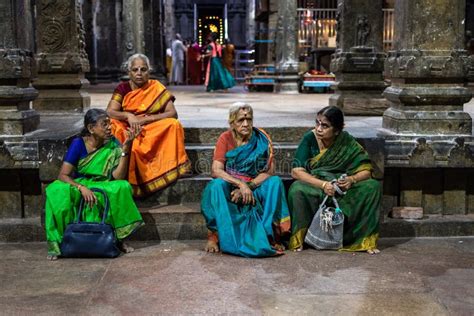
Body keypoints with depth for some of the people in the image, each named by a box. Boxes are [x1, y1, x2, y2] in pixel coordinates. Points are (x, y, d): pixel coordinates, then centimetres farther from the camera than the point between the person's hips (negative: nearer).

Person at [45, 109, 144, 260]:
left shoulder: (112, 144, -6)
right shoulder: (78, 144, -12)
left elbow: (118, 177, -17)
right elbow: (63, 175, -16)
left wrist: (126, 146, -23)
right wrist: (82, 187, -34)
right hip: (77, 187, -1)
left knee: (122, 187, -30)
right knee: (56, 191, -32)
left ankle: (118, 237, -16)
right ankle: (57, 243, -20)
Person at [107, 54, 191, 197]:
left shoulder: (156, 88, 3)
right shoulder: (123, 89, 4)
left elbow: (173, 113, -6)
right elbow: (109, 112, -8)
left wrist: (146, 119, -18)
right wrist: (128, 116, -27)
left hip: (153, 132, 0)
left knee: (173, 125, -25)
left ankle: (171, 168, -22)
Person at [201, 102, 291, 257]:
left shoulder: (262, 138, -4)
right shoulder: (225, 138, -6)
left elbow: (268, 172, -9)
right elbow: (216, 171, -16)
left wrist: (248, 186, -23)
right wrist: (240, 184, -28)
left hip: (256, 187, 1)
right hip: (230, 187, -1)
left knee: (275, 182, -26)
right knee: (217, 185, -32)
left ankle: (270, 235, -23)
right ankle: (214, 235, -24)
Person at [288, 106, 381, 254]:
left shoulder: (347, 142, -8)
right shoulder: (310, 138, -11)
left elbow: (366, 170, -6)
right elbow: (296, 171, -18)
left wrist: (352, 179, -29)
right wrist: (323, 184, -30)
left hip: (343, 191, 2)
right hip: (314, 187, -1)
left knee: (373, 186, -21)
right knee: (297, 189, -33)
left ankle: (365, 239, -13)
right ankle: (298, 239, -17)